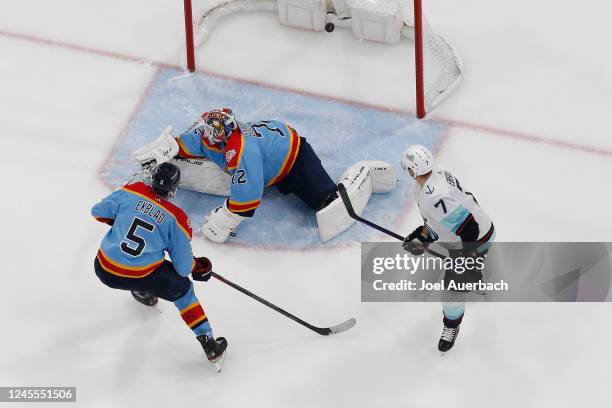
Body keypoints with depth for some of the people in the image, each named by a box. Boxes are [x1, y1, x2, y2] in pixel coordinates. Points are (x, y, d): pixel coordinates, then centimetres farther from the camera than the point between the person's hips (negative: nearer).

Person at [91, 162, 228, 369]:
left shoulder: (132, 191, 1)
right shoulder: (177, 219, -5)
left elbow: (99, 212, 13)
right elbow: (183, 267, -1)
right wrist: (199, 266, 21)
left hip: (104, 269, 3)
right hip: (142, 276, -3)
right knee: (182, 288, 21)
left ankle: (142, 292, 50)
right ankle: (209, 344, 15)